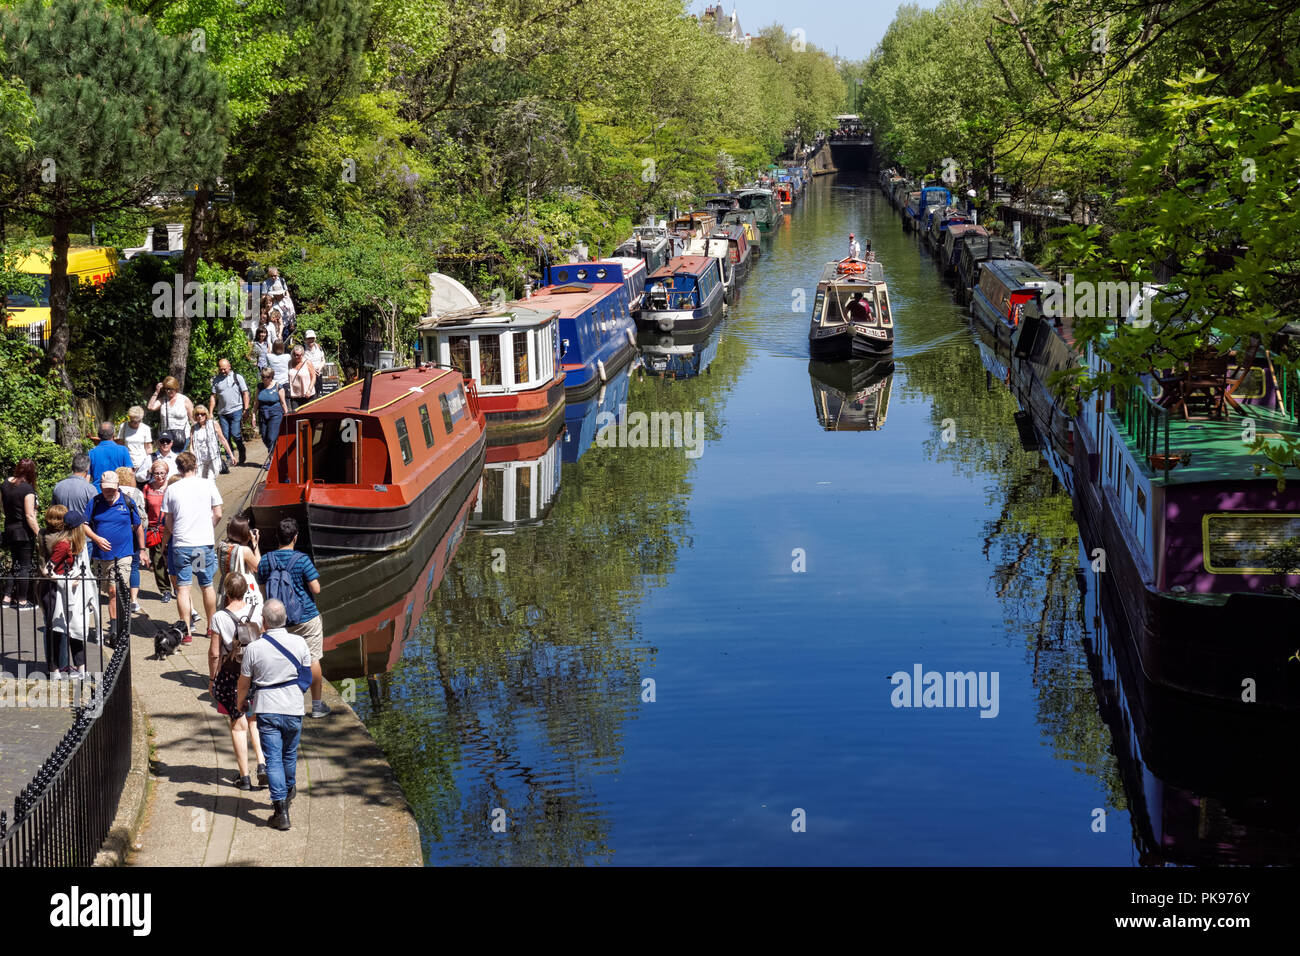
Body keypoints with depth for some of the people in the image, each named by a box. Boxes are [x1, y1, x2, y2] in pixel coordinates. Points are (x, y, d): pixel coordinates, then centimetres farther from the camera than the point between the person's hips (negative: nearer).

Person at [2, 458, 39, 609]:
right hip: (24, 531, -7)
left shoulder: (6, 483, 3)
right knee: (25, 566, 3)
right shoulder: (27, 489, -18)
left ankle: (7, 597, 16)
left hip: (9, 528, 7)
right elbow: (29, 515, -20)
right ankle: (22, 600, 8)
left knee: (16, 564, 18)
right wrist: (39, 534, -15)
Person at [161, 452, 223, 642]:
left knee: (183, 587, 1)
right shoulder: (208, 485, -1)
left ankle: (187, 632, -5)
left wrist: (165, 541, 22)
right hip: (205, 543, 1)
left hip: (180, 544, -1)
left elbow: (168, 523, 4)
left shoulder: (171, 489, -1)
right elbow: (217, 514, 2)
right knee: (207, 586, 14)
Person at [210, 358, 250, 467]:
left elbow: (245, 393, 3)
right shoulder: (216, 380, 10)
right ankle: (230, 458, 10)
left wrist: (246, 409, -4)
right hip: (222, 412, 3)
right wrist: (210, 413, 5)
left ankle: (242, 452, 15)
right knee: (225, 437, 1)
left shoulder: (237, 377, 3)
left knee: (235, 434, -10)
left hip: (236, 410, -3)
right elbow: (213, 396, 10)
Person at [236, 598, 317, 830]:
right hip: (293, 709, 2)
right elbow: (314, 676, 2)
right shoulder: (299, 643, -7)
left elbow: (244, 683, -1)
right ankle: (288, 791, 46)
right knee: (289, 754, 22)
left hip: (267, 710, -2)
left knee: (273, 759, 1)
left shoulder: (253, 648, -11)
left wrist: (240, 704, 19)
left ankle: (281, 810, -5)